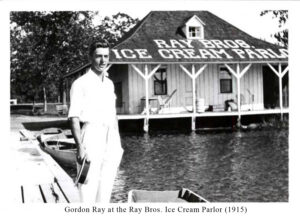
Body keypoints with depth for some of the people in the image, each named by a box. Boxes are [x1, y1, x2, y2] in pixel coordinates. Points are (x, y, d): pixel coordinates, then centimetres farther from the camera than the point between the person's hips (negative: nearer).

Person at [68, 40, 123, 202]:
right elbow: (74, 117, -10)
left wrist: (117, 144, 16)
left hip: (111, 137, 7)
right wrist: (80, 147, -19)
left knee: (107, 185, 9)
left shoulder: (109, 84, 16)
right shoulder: (81, 83, -4)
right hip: (91, 134, -6)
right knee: (89, 185, -9)